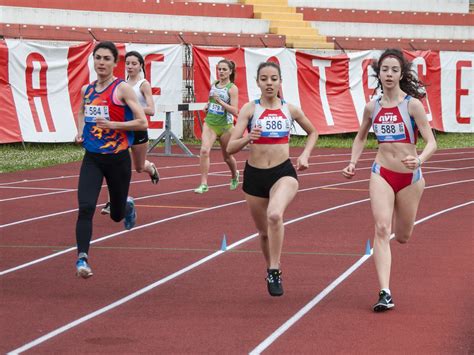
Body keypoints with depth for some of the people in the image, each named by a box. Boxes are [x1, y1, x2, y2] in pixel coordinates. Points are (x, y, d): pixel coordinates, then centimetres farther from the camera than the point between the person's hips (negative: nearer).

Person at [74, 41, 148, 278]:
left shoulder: (122, 88, -9)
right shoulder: (87, 90, 6)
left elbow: (142, 122, -12)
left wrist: (113, 125, -22)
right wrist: (80, 132, 8)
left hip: (117, 158, -3)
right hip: (92, 158, 3)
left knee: (117, 215, 14)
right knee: (85, 207, -18)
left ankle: (128, 206, 51)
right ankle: (82, 258, -18)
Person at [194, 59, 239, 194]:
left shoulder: (232, 88, -11)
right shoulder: (214, 85, 6)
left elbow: (234, 111, -19)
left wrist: (220, 101, -27)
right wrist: (208, 105, 6)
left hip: (225, 126, -3)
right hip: (210, 123, 3)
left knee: (227, 157, 14)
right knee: (204, 150, -19)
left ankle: (235, 176, 46)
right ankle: (204, 184, -18)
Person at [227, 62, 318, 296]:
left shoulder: (290, 110, 3)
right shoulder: (249, 109, -3)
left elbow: (313, 132, 23)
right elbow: (230, 148, -10)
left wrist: (305, 155, 6)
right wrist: (248, 138, -29)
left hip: (283, 173, -1)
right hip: (254, 174, 1)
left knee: (274, 215, -31)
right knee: (264, 231, 14)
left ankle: (274, 272, -21)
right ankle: (272, 270, 42)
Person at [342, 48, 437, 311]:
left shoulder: (412, 104, -9)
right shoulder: (372, 107, 3)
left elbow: (431, 142, -13)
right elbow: (361, 137, 22)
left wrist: (419, 160, -33)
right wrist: (352, 163, 8)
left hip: (410, 176, -1)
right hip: (381, 174, 1)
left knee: (402, 237, 14)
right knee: (382, 230, -17)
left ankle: (400, 215, 54)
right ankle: (385, 294, -22)